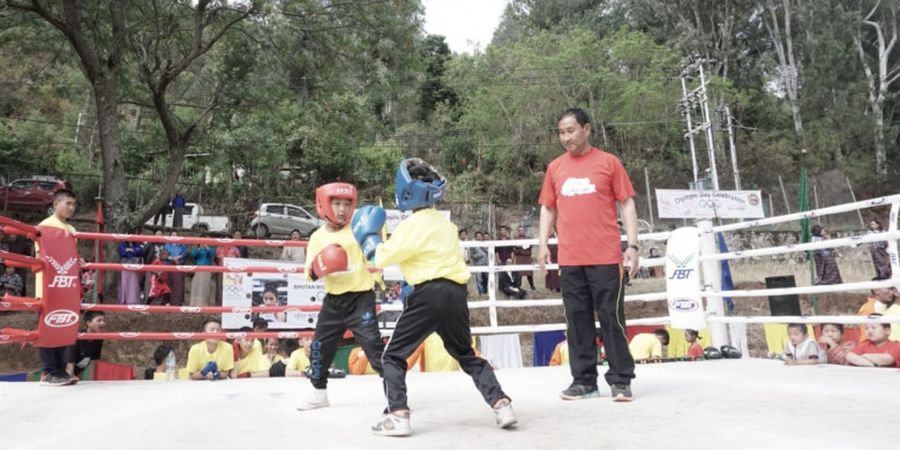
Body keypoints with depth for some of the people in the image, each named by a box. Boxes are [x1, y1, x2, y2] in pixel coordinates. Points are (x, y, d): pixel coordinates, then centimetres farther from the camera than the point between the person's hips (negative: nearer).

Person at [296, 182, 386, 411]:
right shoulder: (317, 237, 4)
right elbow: (310, 274, 3)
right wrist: (316, 269, -18)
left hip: (361, 297, -4)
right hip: (333, 300, 4)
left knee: (373, 343, -10)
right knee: (320, 345, 10)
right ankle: (319, 392, 29)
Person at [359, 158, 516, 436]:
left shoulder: (413, 225, -8)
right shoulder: (445, 224, 17)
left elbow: (383, 257, -7)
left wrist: (368, 236, 9)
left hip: (430, 295, -7)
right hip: (456, 293, 7)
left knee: (394, 356, 5)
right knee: (467, 355, 19)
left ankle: (398, 415, -5)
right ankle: (501, 405, 10)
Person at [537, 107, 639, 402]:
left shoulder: (608, 162, 2)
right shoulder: (555, 168, 11)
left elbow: (627, 204, 2)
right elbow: (548, 208, 16)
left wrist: (632, 245, -4)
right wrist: (543, 243, 5)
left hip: (606, 257, -3)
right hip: (570, 259, 3)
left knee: (612, 318, 1)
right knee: (578, 320, 8)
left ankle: (620, 380, 12)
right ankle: (584, 381, 17)